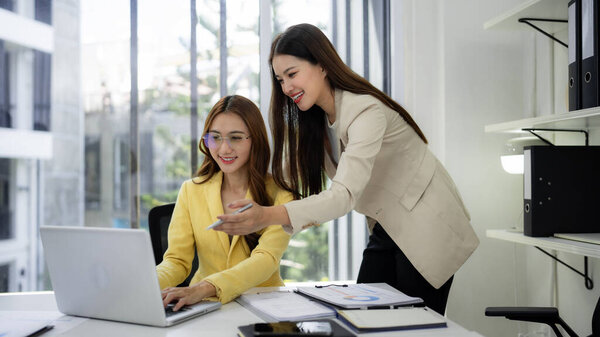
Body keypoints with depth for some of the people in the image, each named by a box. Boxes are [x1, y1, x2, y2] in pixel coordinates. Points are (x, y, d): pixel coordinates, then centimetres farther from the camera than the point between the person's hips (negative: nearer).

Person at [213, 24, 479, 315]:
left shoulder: (366, 111, -27)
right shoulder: (315, 118, 2)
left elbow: (345, 194, -38)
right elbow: (287, 176, 1)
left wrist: (268, 216, -51)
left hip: (427, 227, -8)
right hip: (386, 230, 8)